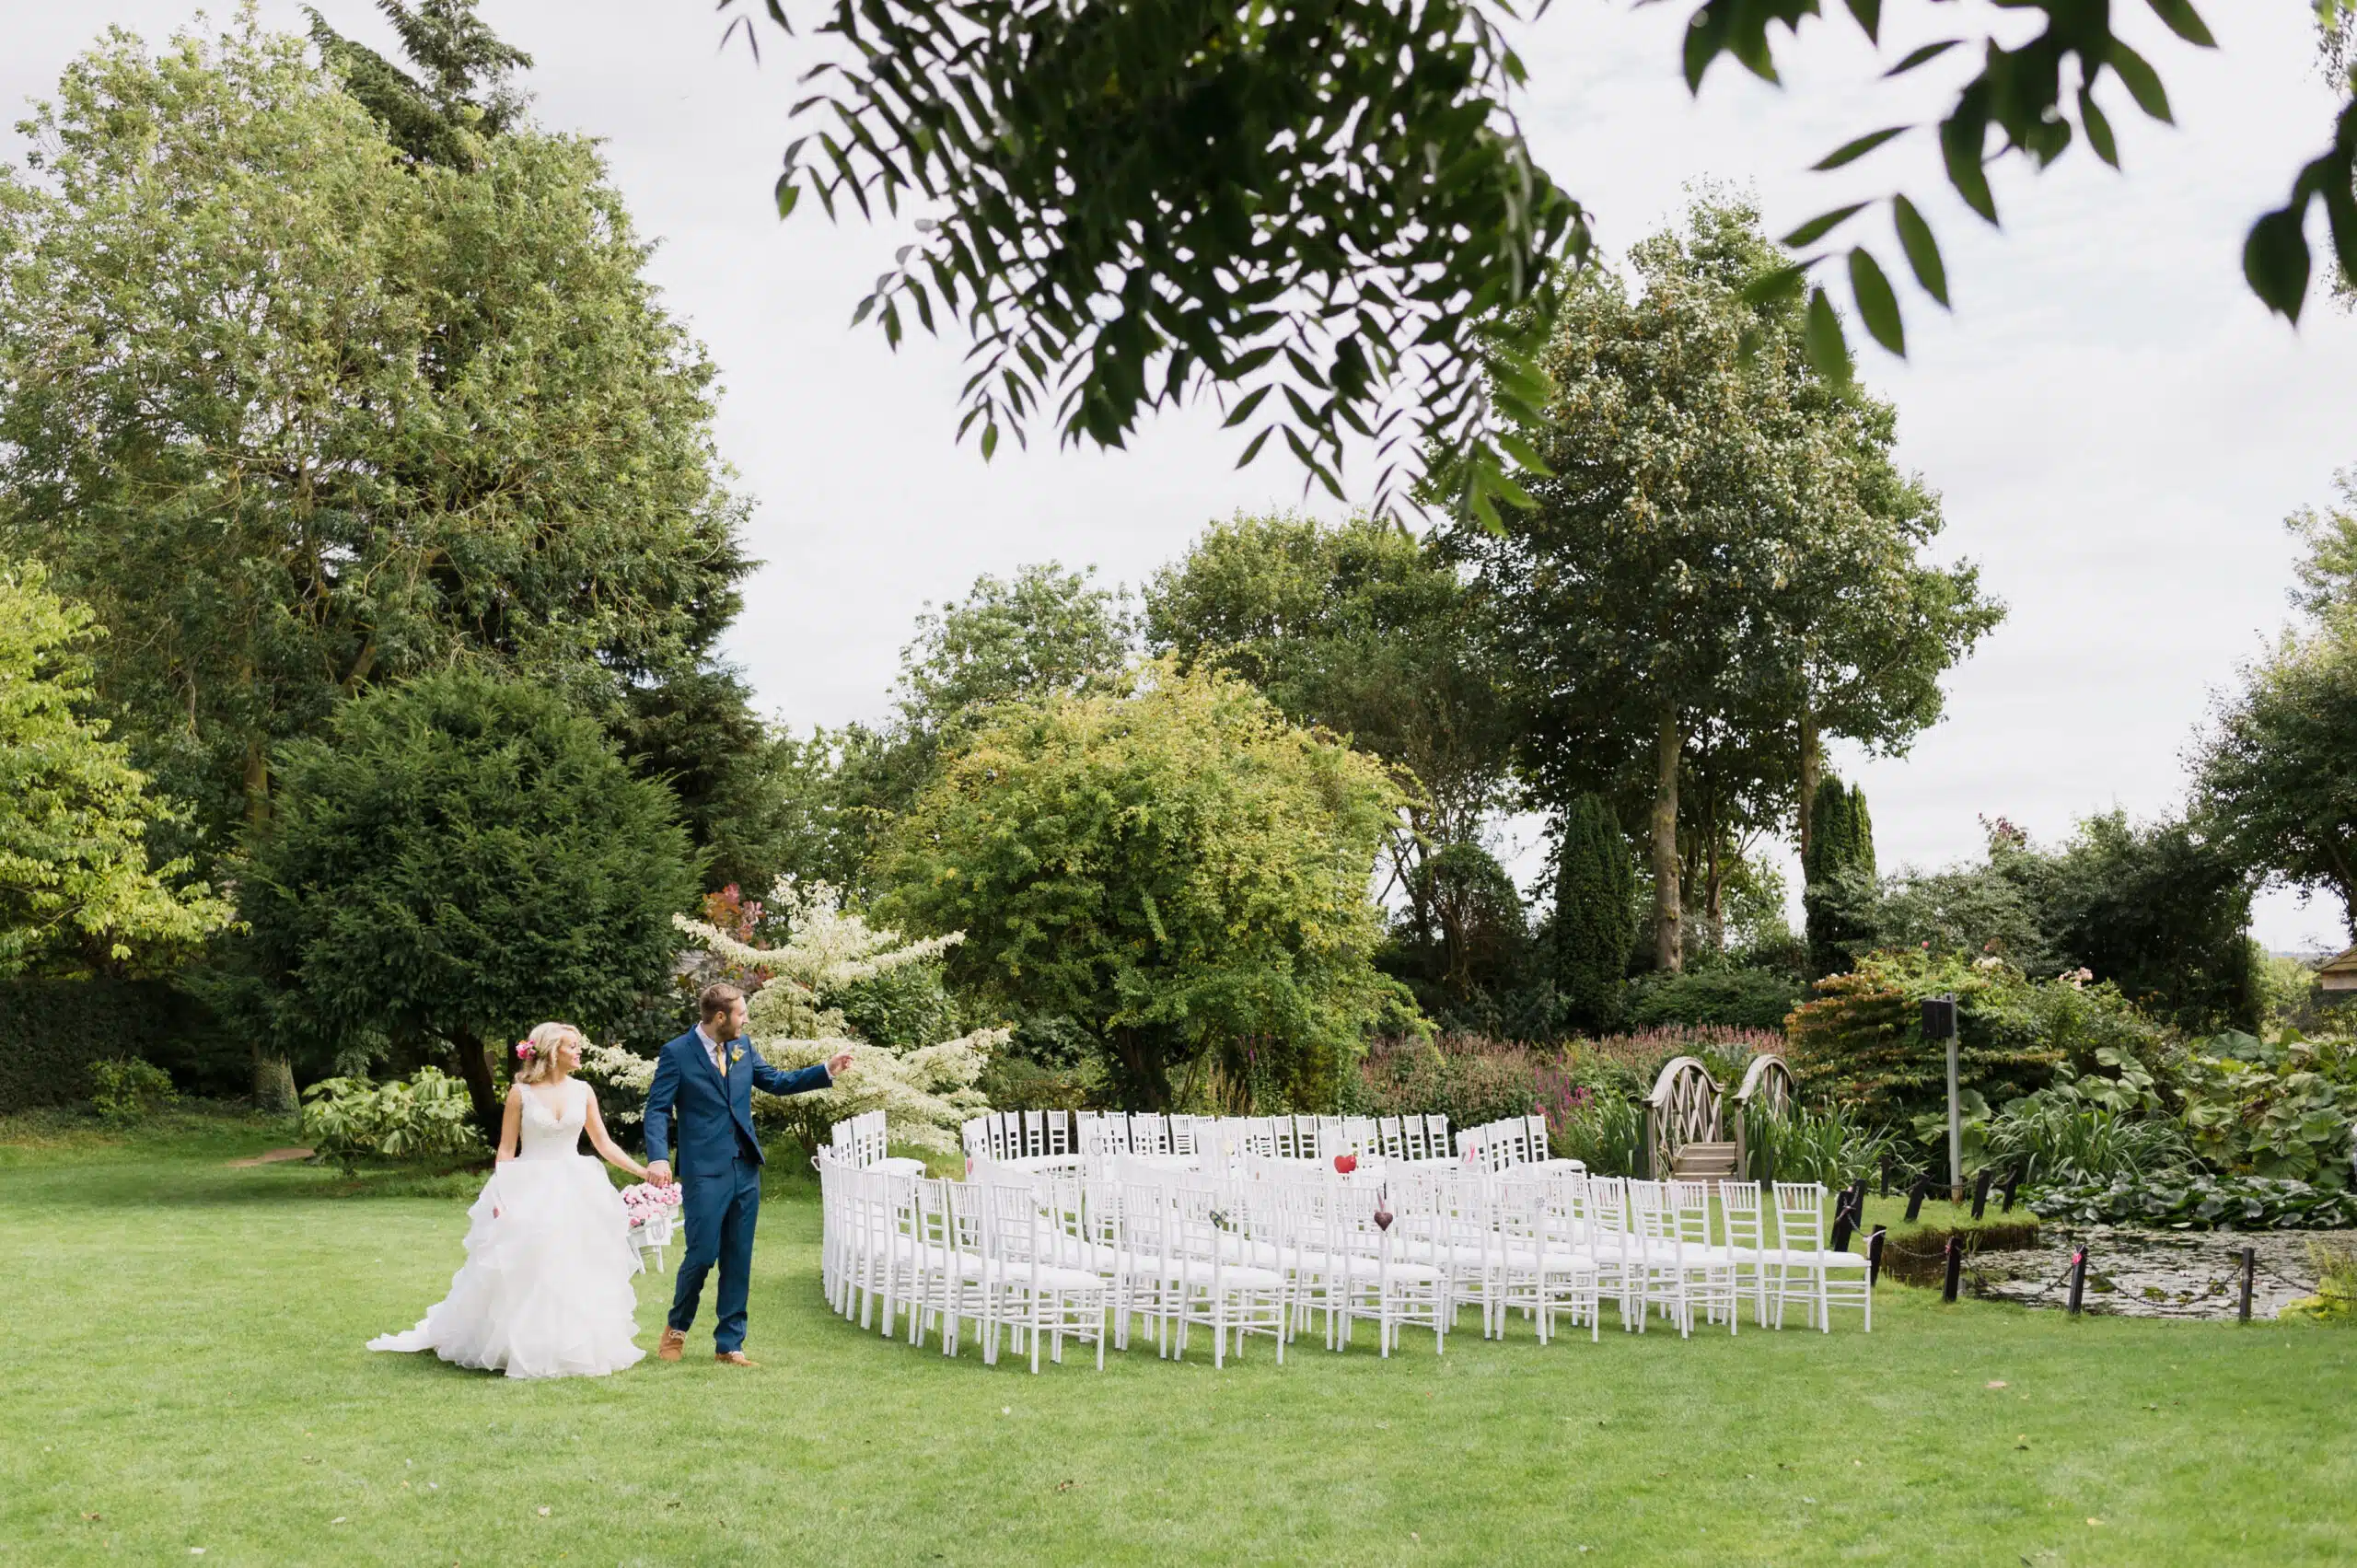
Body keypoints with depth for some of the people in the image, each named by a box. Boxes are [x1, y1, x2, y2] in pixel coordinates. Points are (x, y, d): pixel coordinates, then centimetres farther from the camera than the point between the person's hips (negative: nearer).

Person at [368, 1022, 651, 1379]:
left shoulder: (582, 1091, 7)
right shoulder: (521, 1092, -3)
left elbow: (603, 1143, 9)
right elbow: (507, 1150, -1)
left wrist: (642, 1172, 1)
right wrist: (500, 1196, -11)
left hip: (574, 1194, 3)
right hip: (528, 1192, -3)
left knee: (577, 1274, 2)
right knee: (522, 1273, -4)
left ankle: (576, 1348, 12)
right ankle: (521, 1348, 7)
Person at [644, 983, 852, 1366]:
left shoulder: (742, 1046, 10)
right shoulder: (677, 1054, -6)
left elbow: (776, 1081, 18)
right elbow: (658, 1109, -9)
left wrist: (826, 1072, 9)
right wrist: (658, 1157, -24)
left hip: (746, 1169, 6)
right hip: (705, 1172, -6)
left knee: (738, 1261, 8)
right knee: (702, 1254, -5)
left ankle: (729, 1345, 15)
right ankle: (677, 1327, 21)